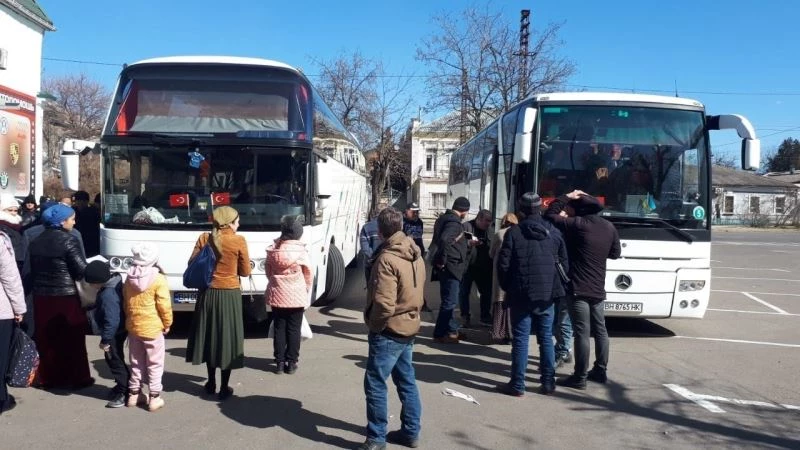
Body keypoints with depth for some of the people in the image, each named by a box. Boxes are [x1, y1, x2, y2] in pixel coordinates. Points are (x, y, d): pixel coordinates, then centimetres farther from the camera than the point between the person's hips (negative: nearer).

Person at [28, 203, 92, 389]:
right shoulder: (68, 241, -14)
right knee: (71, 338, 3)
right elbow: (82, 271, -15)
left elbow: (32, 270, 12)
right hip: (65, 296, -6)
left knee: (46, 339, 12)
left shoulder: (36, 241, 8)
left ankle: (47, 377, 20)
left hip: (41, 296, 6)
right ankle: (76, 378, 9)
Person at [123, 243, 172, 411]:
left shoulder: (129, 279, 3)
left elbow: (126, 303, 11)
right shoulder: (158, 279, -16)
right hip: (153, 328, -6)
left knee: (136, 362, 18)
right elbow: (164, 306, -15)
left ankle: (134, 394, 26)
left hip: (133, 326, 6)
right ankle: (154, 398, 8)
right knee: (154, 364, 5)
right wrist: (167, 323, -1)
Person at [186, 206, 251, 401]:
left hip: (208, 293, 3)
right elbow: (245, 271, -4)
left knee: (209, 335, 16)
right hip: (230, 294, -3)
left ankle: (211, 383, 26)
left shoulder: (204, 238, -2)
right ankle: (224, 388, 9)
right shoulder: (239, 241, -10)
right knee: (227, 337, 4)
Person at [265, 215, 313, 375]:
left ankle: (279, 362, 13)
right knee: (293, 329, 6)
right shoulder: (301, 252, -11)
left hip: (277, 295, 3)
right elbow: (309, 275, -3)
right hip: (297, 297, -2)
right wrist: (307, 293, 13)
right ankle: (291, 363, 10)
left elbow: (268, 272, 7)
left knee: (279, 328, 10)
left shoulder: (273, 250, -3)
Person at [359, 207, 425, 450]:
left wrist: (374, 325, -11)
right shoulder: (416, 255, 5)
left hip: (389, 331, -9)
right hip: (409, 327, 9)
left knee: (375, 385, 0)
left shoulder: (387, 259, -22)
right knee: (407, 381, 16)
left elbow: (384, 304, -26)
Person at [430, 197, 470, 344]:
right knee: (449, 301, -3)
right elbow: (444, 240, -34)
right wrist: (442, 261, -24)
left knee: (449, 301, 18)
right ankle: (440, 334, 3)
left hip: (448, 267, 10)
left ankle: (451, 330, 29)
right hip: (450, 267, -10)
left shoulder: (445, 218, 13)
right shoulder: (454, 222, -18)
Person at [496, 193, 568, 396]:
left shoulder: (514, 232, -7)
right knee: (546, 338, 12)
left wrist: (507, 287, 6)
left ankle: (517, 385, 4)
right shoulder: (554, 233, 5)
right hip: (547, 295, 4)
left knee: (520, 339, 1)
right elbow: (563, 263, 9)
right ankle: (548, 383, 17)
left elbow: (503, 264, -8)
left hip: (521, 294, -3)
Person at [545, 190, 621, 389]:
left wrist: (566, 197, 2)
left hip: (579, 289, -7)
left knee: (582, 332, -6)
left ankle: (580, 377, -3)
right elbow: (615, 253, 19)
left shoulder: (577, 224, -12)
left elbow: (550, 215, -5)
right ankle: (600, 370, 26)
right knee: (600, 330, 16)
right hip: (598, 289, 7)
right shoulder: (609, 227, 8)